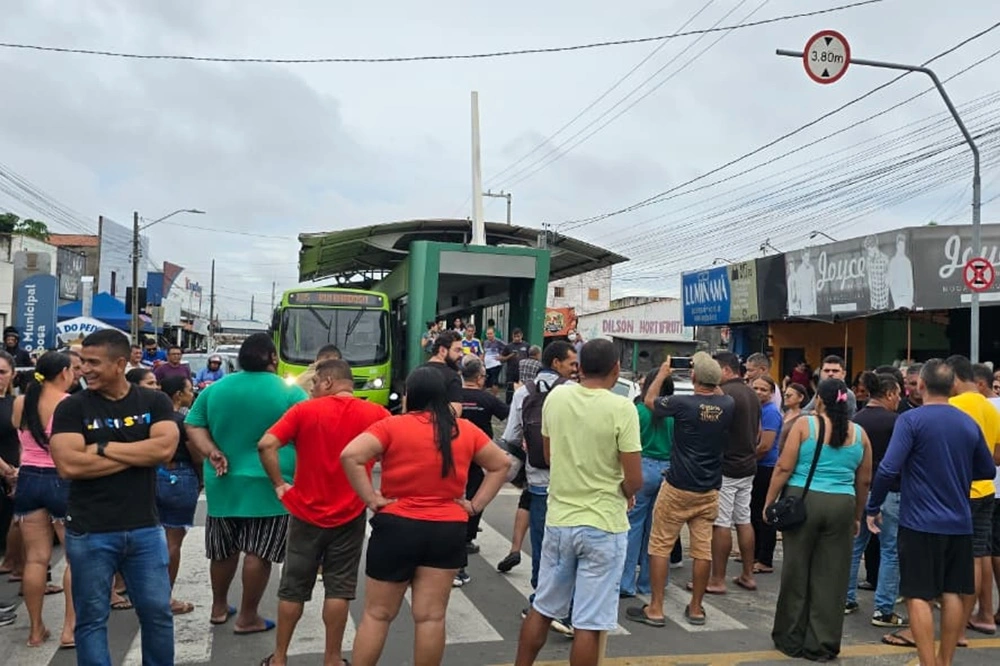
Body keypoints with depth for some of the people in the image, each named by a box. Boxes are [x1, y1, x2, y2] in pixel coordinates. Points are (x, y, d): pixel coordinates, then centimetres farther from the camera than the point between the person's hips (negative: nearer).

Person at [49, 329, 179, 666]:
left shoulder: (154, 402, 2)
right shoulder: (72, 407, -3)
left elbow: (165, 448, -14)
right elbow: (69, 465, -16)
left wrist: (103, 447, -13)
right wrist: (138, 455, -14)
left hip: (145, 529, 2)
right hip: (89, 533, -1)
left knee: (157, 612, 10)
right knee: (91, 619, 9)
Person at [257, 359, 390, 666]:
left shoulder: (304, 410, -7)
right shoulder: (375, 414, -4)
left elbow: (266, 445, -15)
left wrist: (279, 485, -4)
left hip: (306, 512, 0)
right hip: (349, 515, 0)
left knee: (293, 588, 12)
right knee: (339, 588, 9)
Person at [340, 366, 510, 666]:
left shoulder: (393, 426, -7)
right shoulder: (466, 430, 4)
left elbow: (350, 456, -18)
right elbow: (501, 464, 12)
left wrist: (371, 499, -11)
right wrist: (476, 504, 9)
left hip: (397, 527, -2)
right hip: (447, 531, 3)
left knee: (377, 614, 10)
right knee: (431, 616, 8)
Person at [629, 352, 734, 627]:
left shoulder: (682, 404, -16)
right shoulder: (728, 405, -3)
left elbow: (650, 400, 4)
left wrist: (663, 373, 18)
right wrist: (712, 380, 21)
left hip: (678, 488, -4)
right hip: (710, 490, 5)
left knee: (660, 546, 4)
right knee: (703, 549, 9)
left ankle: (655, 609, 7)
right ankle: (696, 609, 19)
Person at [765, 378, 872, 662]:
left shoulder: (804, 425, -3)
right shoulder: (859, 433, 7)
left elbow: (784, 468, -7)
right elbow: (864, 481, 11)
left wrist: (769, 502, 0)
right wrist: (857, 516, 21)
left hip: (803, 501, -2)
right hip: (842, 506, 3)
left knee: (796, 572, 8)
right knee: (831, 576, 8)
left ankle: (791, 639, 18)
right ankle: (822, 644, 14)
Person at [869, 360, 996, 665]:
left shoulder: (911, 419, -13)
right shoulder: (970, 423, 5)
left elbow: (888, 469, -21)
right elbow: (987, 471, 16)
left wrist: (873, 507, -9)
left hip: (920, 522, -6)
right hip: (959, 522, 6)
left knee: (919, 595, 0)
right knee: (954, 593, 13)